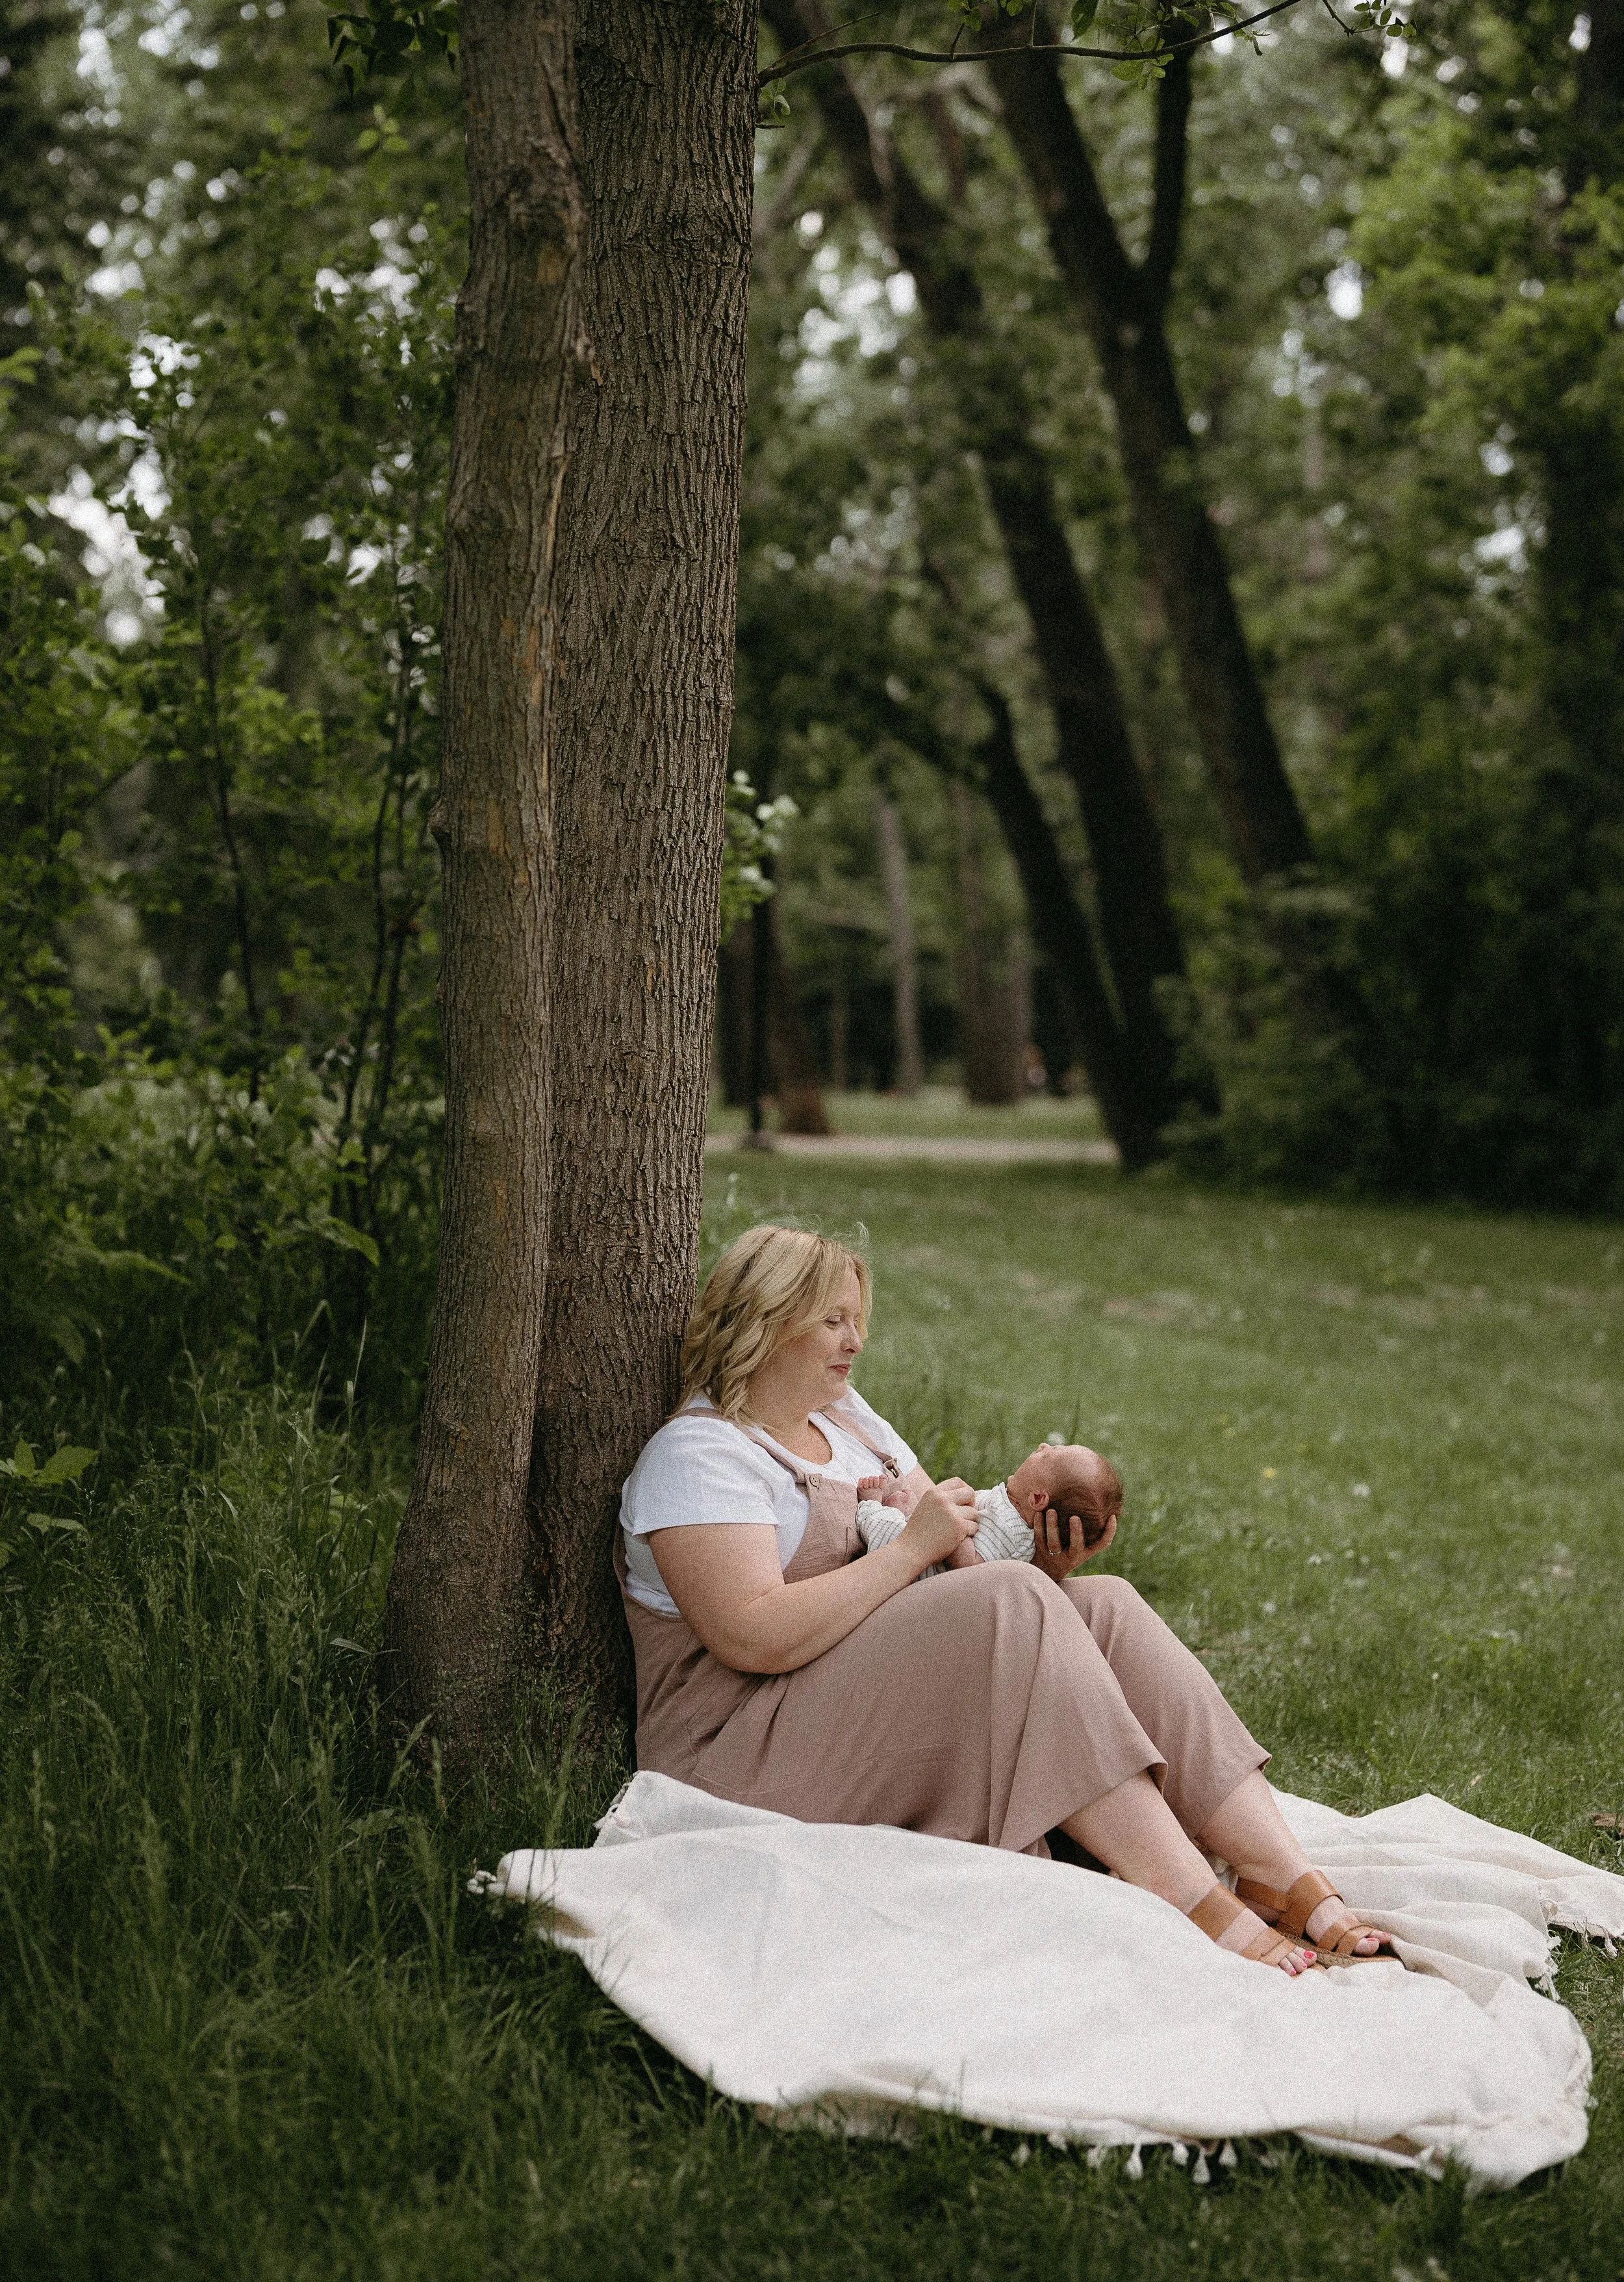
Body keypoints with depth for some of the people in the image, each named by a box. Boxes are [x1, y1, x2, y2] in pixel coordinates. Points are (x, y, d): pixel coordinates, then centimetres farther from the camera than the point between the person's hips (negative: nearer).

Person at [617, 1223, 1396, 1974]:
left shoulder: (848, 1420, 19)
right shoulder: (697, 1455, -9)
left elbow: (963, 1562, 15)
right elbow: (753, 1638, -23)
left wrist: (1043, 1565, -7)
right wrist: (913, 1547, -19)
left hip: (901, 1706, 9)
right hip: (746, 1751, -9)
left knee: (1103, 1607, -11)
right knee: (1010, 1605, -28)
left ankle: (1289, 1879, -22)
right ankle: (1196, 1906, -33)